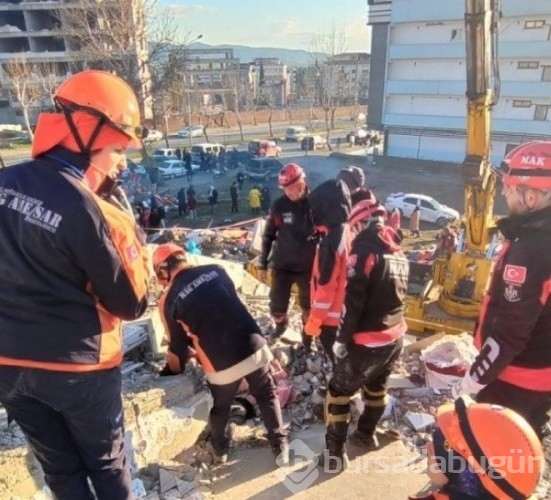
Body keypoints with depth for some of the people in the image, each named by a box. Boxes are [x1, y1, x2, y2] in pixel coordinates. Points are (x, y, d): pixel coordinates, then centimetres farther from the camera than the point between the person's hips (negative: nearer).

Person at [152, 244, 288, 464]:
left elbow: (178, 347, 5)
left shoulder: (168, 300, -2)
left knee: (220, 407, 27)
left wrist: (173, 370, 27)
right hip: (255, 347, 2)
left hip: (222, 363, -2)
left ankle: (220, 449, 49)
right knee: (267, 395, 27)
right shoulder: (215, 270, 6)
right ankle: (280, 446, 36)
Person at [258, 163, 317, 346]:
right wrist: (262, 264, 2)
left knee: (308, 306, 16)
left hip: (309, 267, 0)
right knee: (277, 308, 4)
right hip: (282, 266, 0)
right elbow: (268, 236, 0)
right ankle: (281, 324, 38)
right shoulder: (278, 205, -9)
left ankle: (307, 333, 43)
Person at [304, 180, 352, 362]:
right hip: (344, 310, 8)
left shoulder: (330, 242, -28)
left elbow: (326, 286, -25)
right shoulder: (346, 230, -1)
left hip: (331, 314, -8)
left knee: (334, 354, 9)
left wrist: (314, 319, -16)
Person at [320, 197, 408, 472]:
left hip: (368, 342, -8)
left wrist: (342, 339, -12)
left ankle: (335, 454, 16)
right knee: (376, 386, 27)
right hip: (395, 338, 8)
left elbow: (352, 302, -20)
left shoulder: (365, 250, -18)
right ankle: (366, 434, 44)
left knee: (338, 391, 8)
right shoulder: (398, 252, 7)